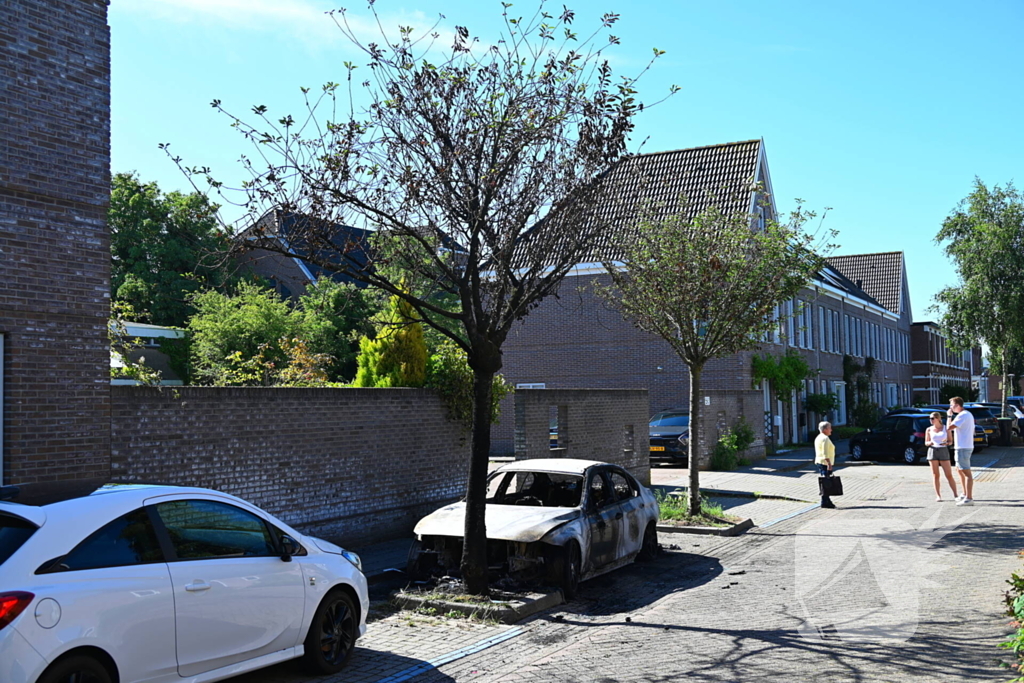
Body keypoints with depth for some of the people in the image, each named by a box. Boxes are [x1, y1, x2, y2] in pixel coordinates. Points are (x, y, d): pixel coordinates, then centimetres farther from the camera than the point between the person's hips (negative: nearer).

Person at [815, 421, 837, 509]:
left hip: (819, 462, 10)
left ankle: (826, 501, 17)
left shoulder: (818, 438, 17)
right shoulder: (825, 438, -14)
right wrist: (829, 464, -22)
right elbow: (825, 453, -21)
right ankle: (825, 502, -9)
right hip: (825, 463, -10)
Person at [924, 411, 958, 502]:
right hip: (932, 451, 1)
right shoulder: (929, 430, 7)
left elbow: (950, 441, 6)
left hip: (943, 451, -1)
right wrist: (929, 443, -12)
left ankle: (955, 494, 4)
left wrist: (946, 443, -16)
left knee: (949, 475, -3)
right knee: (935, 475, 1)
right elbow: (926, 443, 10)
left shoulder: (945, 428, 3)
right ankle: (938, 495, 6)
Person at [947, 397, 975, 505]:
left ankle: (969, 498, -11)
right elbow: (972, 431, 23)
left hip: (963, 447, -11)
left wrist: (949, 416, -9)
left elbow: (949, 428, -22)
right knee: (959, 470, 21)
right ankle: (966, 494, 28)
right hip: (964, 446, 11)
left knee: (967, 473, -10)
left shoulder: (962, 415, -16)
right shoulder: (968, 414, 17)